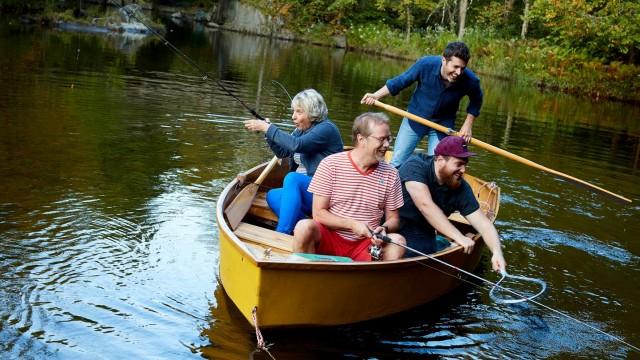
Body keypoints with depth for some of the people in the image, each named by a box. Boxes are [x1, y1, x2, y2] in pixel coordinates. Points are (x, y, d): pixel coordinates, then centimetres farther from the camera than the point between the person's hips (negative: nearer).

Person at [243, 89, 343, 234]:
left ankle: (281, 235, -35)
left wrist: (267, 128, -20)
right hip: (303, 190, 9)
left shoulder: (326, 128, -13)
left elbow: (297, 145, -26)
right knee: (272, 195, -11)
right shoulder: (301, 130, 14)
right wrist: (267, 130, 3)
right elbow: (282, 152, 18)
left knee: (292, 178, -32)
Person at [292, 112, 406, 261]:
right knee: (305, 227, -32)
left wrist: (384, 229, -14)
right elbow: (318, 213, -6)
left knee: (397, 241, -27)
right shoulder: (331, 164, -5)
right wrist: (352, 224, -19)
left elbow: (393, 219, 10)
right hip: (329, 238, -2)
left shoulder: (391, 174, 3)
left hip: (365, 244, 2)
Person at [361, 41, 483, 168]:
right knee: (396, 162, 4)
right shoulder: (426, 64, -28)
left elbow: (476, 101, 0)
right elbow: (401, 81, -12)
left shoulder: (470, 80, -24)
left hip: (442, 126, 0)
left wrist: (467, 125, -6)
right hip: (415, 118, 0)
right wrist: (376, 95, -18)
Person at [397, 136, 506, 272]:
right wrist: (459, 237, -38)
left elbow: (483, 223, -6)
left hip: (421, 239, 4)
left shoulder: (461, 188, -6)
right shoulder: (415, 166, -20)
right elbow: (426, 205, -32)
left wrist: (496, 251, -27)